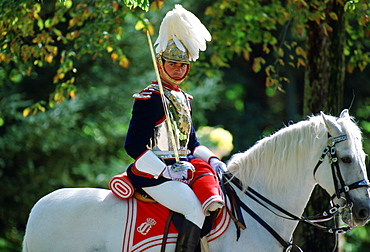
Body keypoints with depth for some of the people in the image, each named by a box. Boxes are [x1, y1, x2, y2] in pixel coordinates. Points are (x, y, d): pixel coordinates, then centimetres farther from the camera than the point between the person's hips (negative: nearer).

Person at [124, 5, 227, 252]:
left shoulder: (183, 99, 19)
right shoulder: (150, 98, -7)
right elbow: (134, 146, -12)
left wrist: (211, 159, 6)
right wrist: (165, 171, -18)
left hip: (183, 166, 8)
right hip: (154, 173, -8)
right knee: (196, 209, -26)